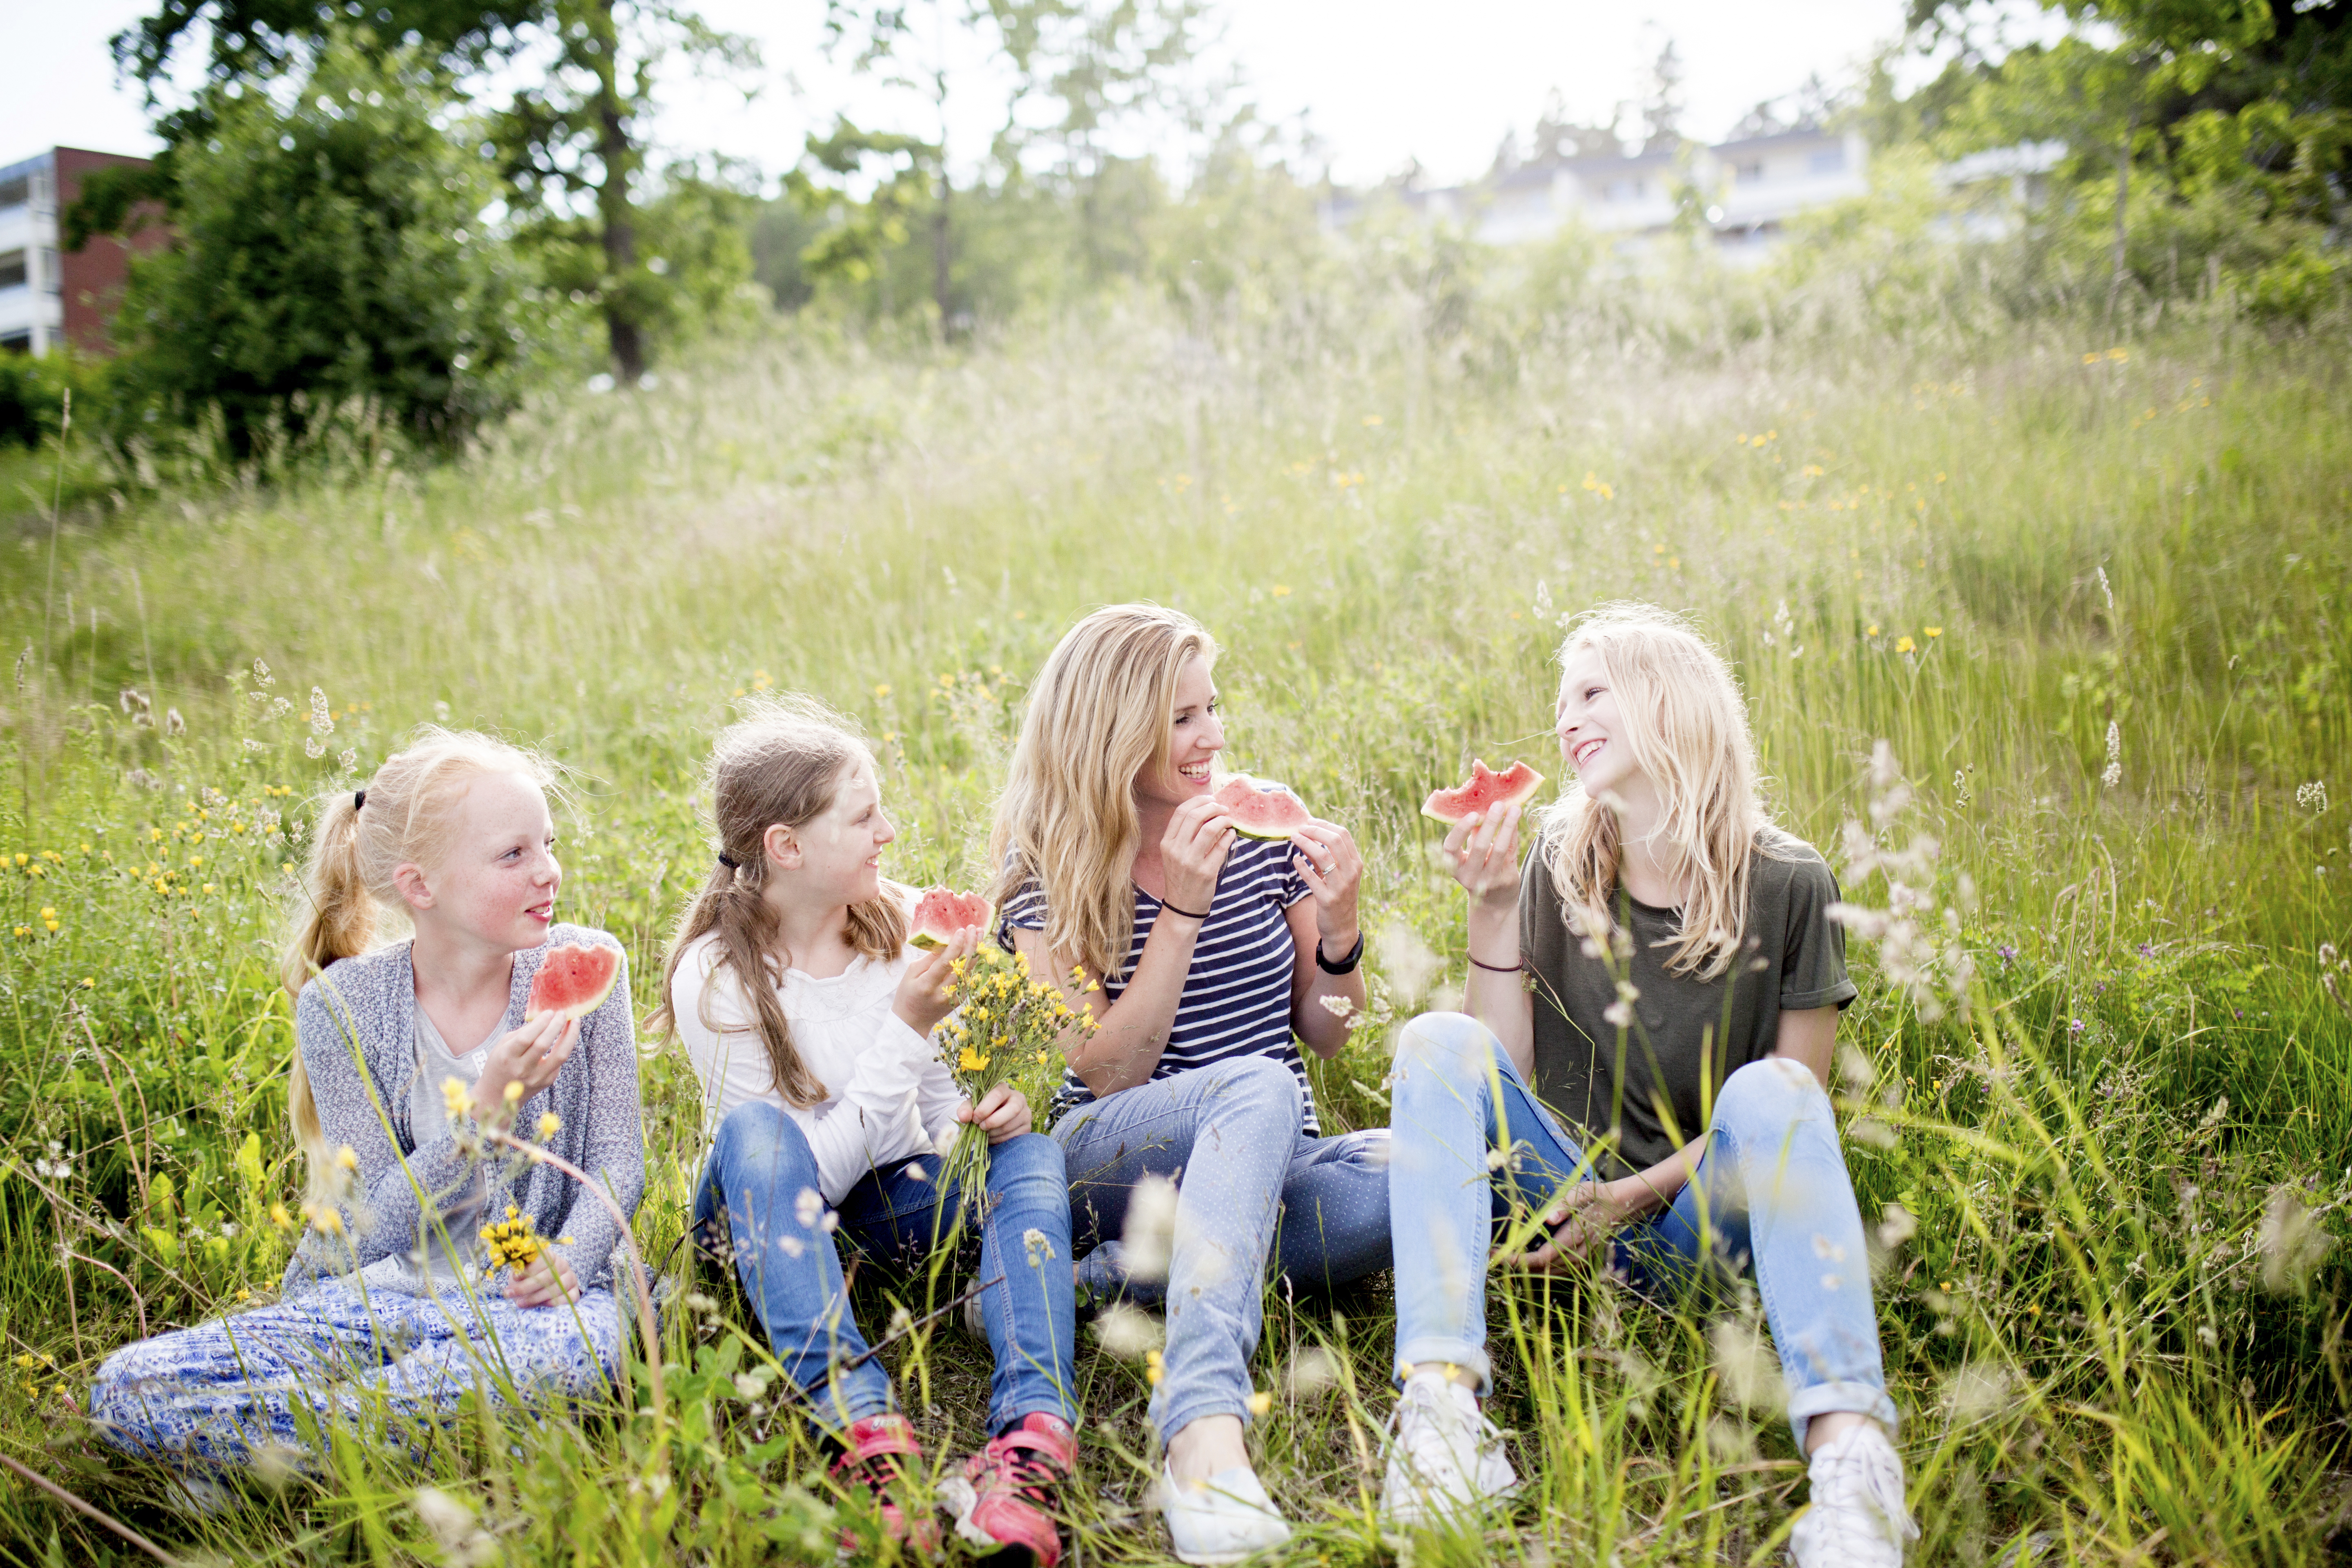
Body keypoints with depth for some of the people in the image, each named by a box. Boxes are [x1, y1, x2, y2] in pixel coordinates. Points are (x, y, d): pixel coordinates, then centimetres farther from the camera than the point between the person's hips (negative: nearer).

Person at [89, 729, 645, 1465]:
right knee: (129, 1387, -18)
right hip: (380, 1300, 2)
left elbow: (619, 1160, 0)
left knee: (598, 1335, -39)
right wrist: (486, 1108, -24)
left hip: (528, 1299, -1)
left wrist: (570, 1257, -21)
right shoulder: (342, 1006, -8)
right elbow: (376, 1229, -9)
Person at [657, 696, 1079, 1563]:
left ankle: (1034, 1428, -46)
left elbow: (937, 1109, 6)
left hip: (899, 1199, 4)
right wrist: (907, 1029, -28)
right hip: (775, 1212, -4)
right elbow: (815, 1170, -22)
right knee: (756, 1130, -35)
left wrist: (986, 1114, -18)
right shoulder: (715, 979, -18)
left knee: (1028, 1153, -24)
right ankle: (859, 1418, -48)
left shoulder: (895, 924, -4)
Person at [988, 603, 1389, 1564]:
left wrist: (1338, 925, -12)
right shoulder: (1045, 873, -4)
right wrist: (1183, 908, -21)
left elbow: (1327, 1037, 8)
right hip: (1106, 1159, -3)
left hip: (1273, 1168, 3)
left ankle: (1096, 1278, -23)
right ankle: (1205, 1429, -51)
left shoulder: (1264, 828, 3)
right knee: (1256, 1088, -37)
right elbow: (1109, 1073, -14)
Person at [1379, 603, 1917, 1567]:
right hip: (1566, 1200, 2)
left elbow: (1793, 1109, -3)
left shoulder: (1786, 885, -3)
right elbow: (1504, 1071, -3)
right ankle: (1439, 1404, -40)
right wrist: (1492, 912, -13)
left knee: (1770, 1091, -30)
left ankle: (1848, 1443, -47)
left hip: (1691, 1226, -2)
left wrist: (1639, 1193, -15)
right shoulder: (1558, 870, 3)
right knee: (1440, 1044, -22)